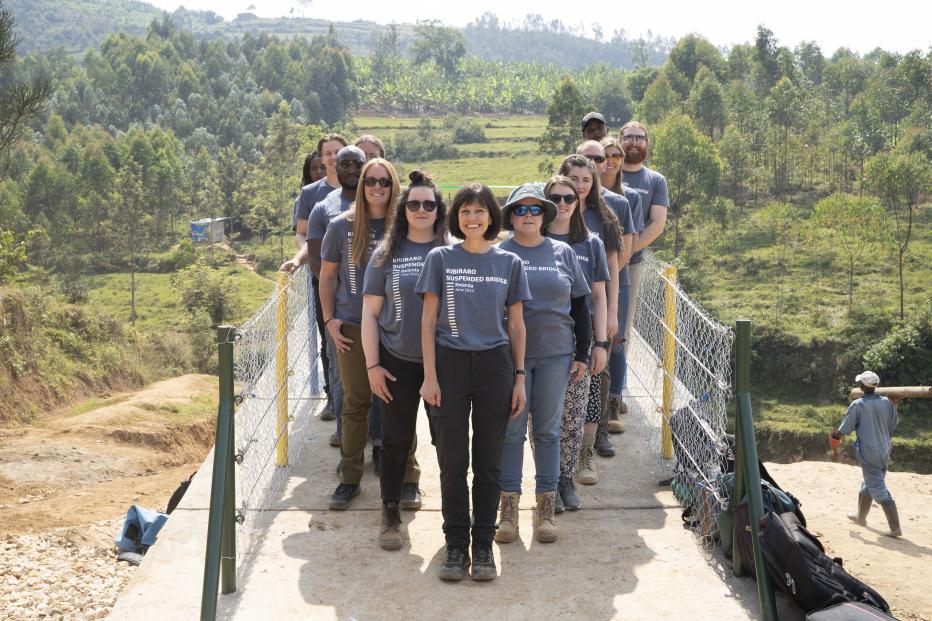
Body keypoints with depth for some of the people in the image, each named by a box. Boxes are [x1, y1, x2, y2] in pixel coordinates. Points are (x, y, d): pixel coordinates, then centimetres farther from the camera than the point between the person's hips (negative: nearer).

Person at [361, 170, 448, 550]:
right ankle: (391, 514, 17)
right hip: (398, 361, 0)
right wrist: (372, 365, -3)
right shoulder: (386, 255, 2)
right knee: (397, 438, 6)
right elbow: (370, 312, 3)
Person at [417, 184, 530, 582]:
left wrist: (519, 377, 4)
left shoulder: (509, 263, 6)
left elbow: (516, 325, 9)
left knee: (489, 462, 5)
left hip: (494, 365, 1)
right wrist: (430, 376, -6)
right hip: (450, 364, -1)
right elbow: (429, 319, 1)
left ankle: (483, 545, 16)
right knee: (452, 460, 3)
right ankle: (456, 545, 14)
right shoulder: (440, 259, 2)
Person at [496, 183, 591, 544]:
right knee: (511, 430, 2)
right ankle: (508, 508, 10)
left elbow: (579, 306, 11)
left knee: (548, 431, 6)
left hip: (555, 355, 2)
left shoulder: (563, 253, 7)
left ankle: (546, 510, 14)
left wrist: (582, 353, 6)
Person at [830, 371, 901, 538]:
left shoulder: (857, 405, -13)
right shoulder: (887, 402, -1)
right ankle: (861, 516, 39)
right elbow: (894, 422, 14)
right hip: (885, 452, 6)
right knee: (867, 485, 24)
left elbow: (844, 429, -9)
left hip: (868, 453, -6)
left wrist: (835, 435, 11)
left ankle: (895, 528, -12)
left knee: (879, 489, -6)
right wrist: (894, 405, 25)